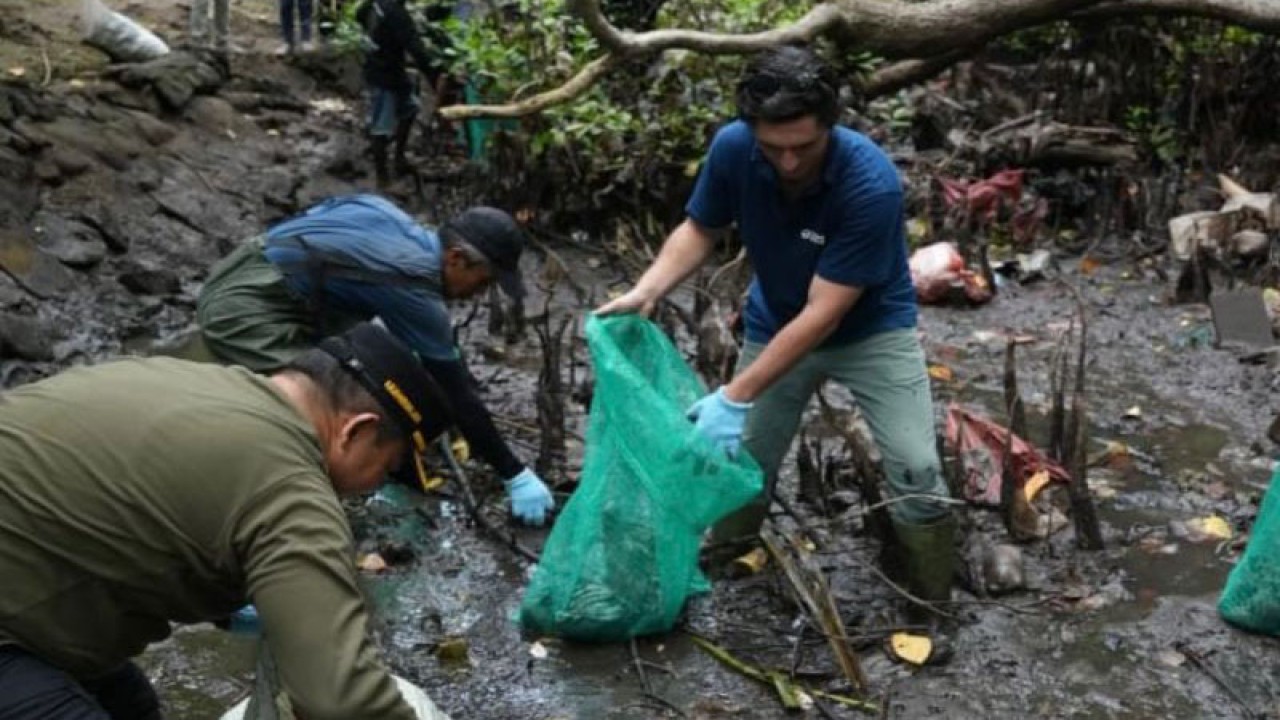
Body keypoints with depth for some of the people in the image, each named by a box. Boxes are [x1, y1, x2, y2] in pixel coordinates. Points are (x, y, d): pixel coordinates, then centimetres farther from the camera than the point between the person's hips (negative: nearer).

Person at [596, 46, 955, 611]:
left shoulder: (872, 184, -35)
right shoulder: (732, 147, -22)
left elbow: (824, 312, -32)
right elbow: (699, 230, -5)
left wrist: (735, 397, -33)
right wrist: (645, 292, -24)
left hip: (872, 329, -3)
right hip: (775, 325, 3)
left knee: (916, 471, -13)